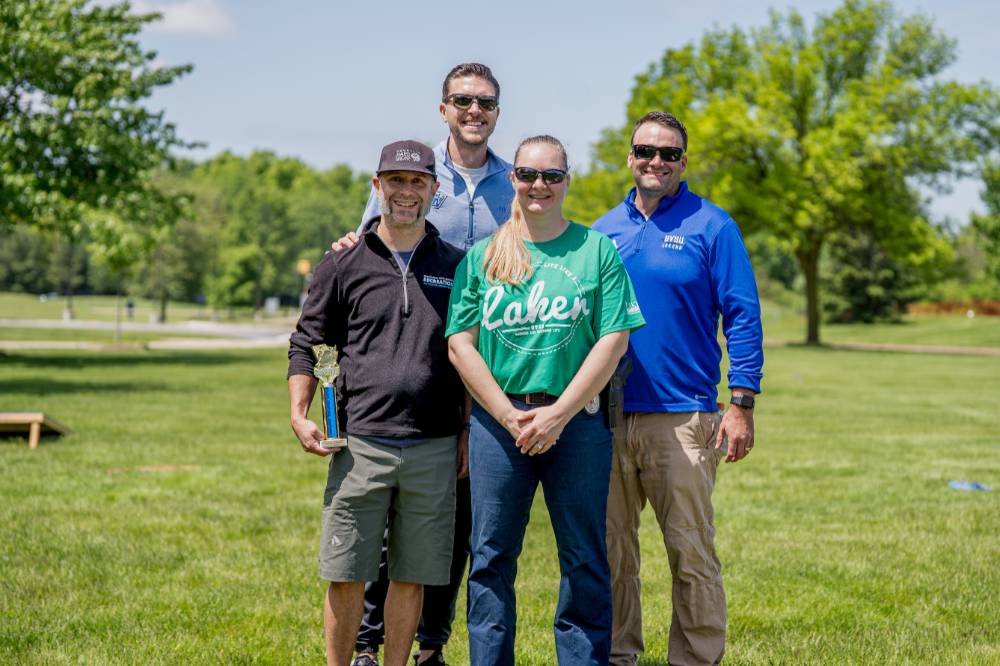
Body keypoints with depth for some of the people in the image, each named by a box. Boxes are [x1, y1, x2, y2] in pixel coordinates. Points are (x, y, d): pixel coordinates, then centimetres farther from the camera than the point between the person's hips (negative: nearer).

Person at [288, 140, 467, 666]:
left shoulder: (457, 266, 10)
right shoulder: (344, 264, 6)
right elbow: (305, 343, 10)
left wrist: (470, 433, 9)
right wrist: (299, 415, -2)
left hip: (434, 449, 1)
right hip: (360, 445, -1)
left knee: (411, 578, 7)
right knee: (346, 577, 1)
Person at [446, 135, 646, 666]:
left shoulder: (597, 250, 4)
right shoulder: (480, 257, 8)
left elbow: (613, 341, -3)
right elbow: (460, 343, 2)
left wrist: (558, 413, -11)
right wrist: (509, 416, -8)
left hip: (577, 420, -1)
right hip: (497, 419, 1)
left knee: (584, 559, 4)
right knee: (491, 557, 5)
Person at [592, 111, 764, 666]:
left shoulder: (711, 226, 0)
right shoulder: (604, 230, 12)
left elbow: (742, 317, -2)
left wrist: (742, 405, -9)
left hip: (682, 417, -4)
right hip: (607, 415, 4)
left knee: (691, 552, -1)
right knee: (609, 551, 9)